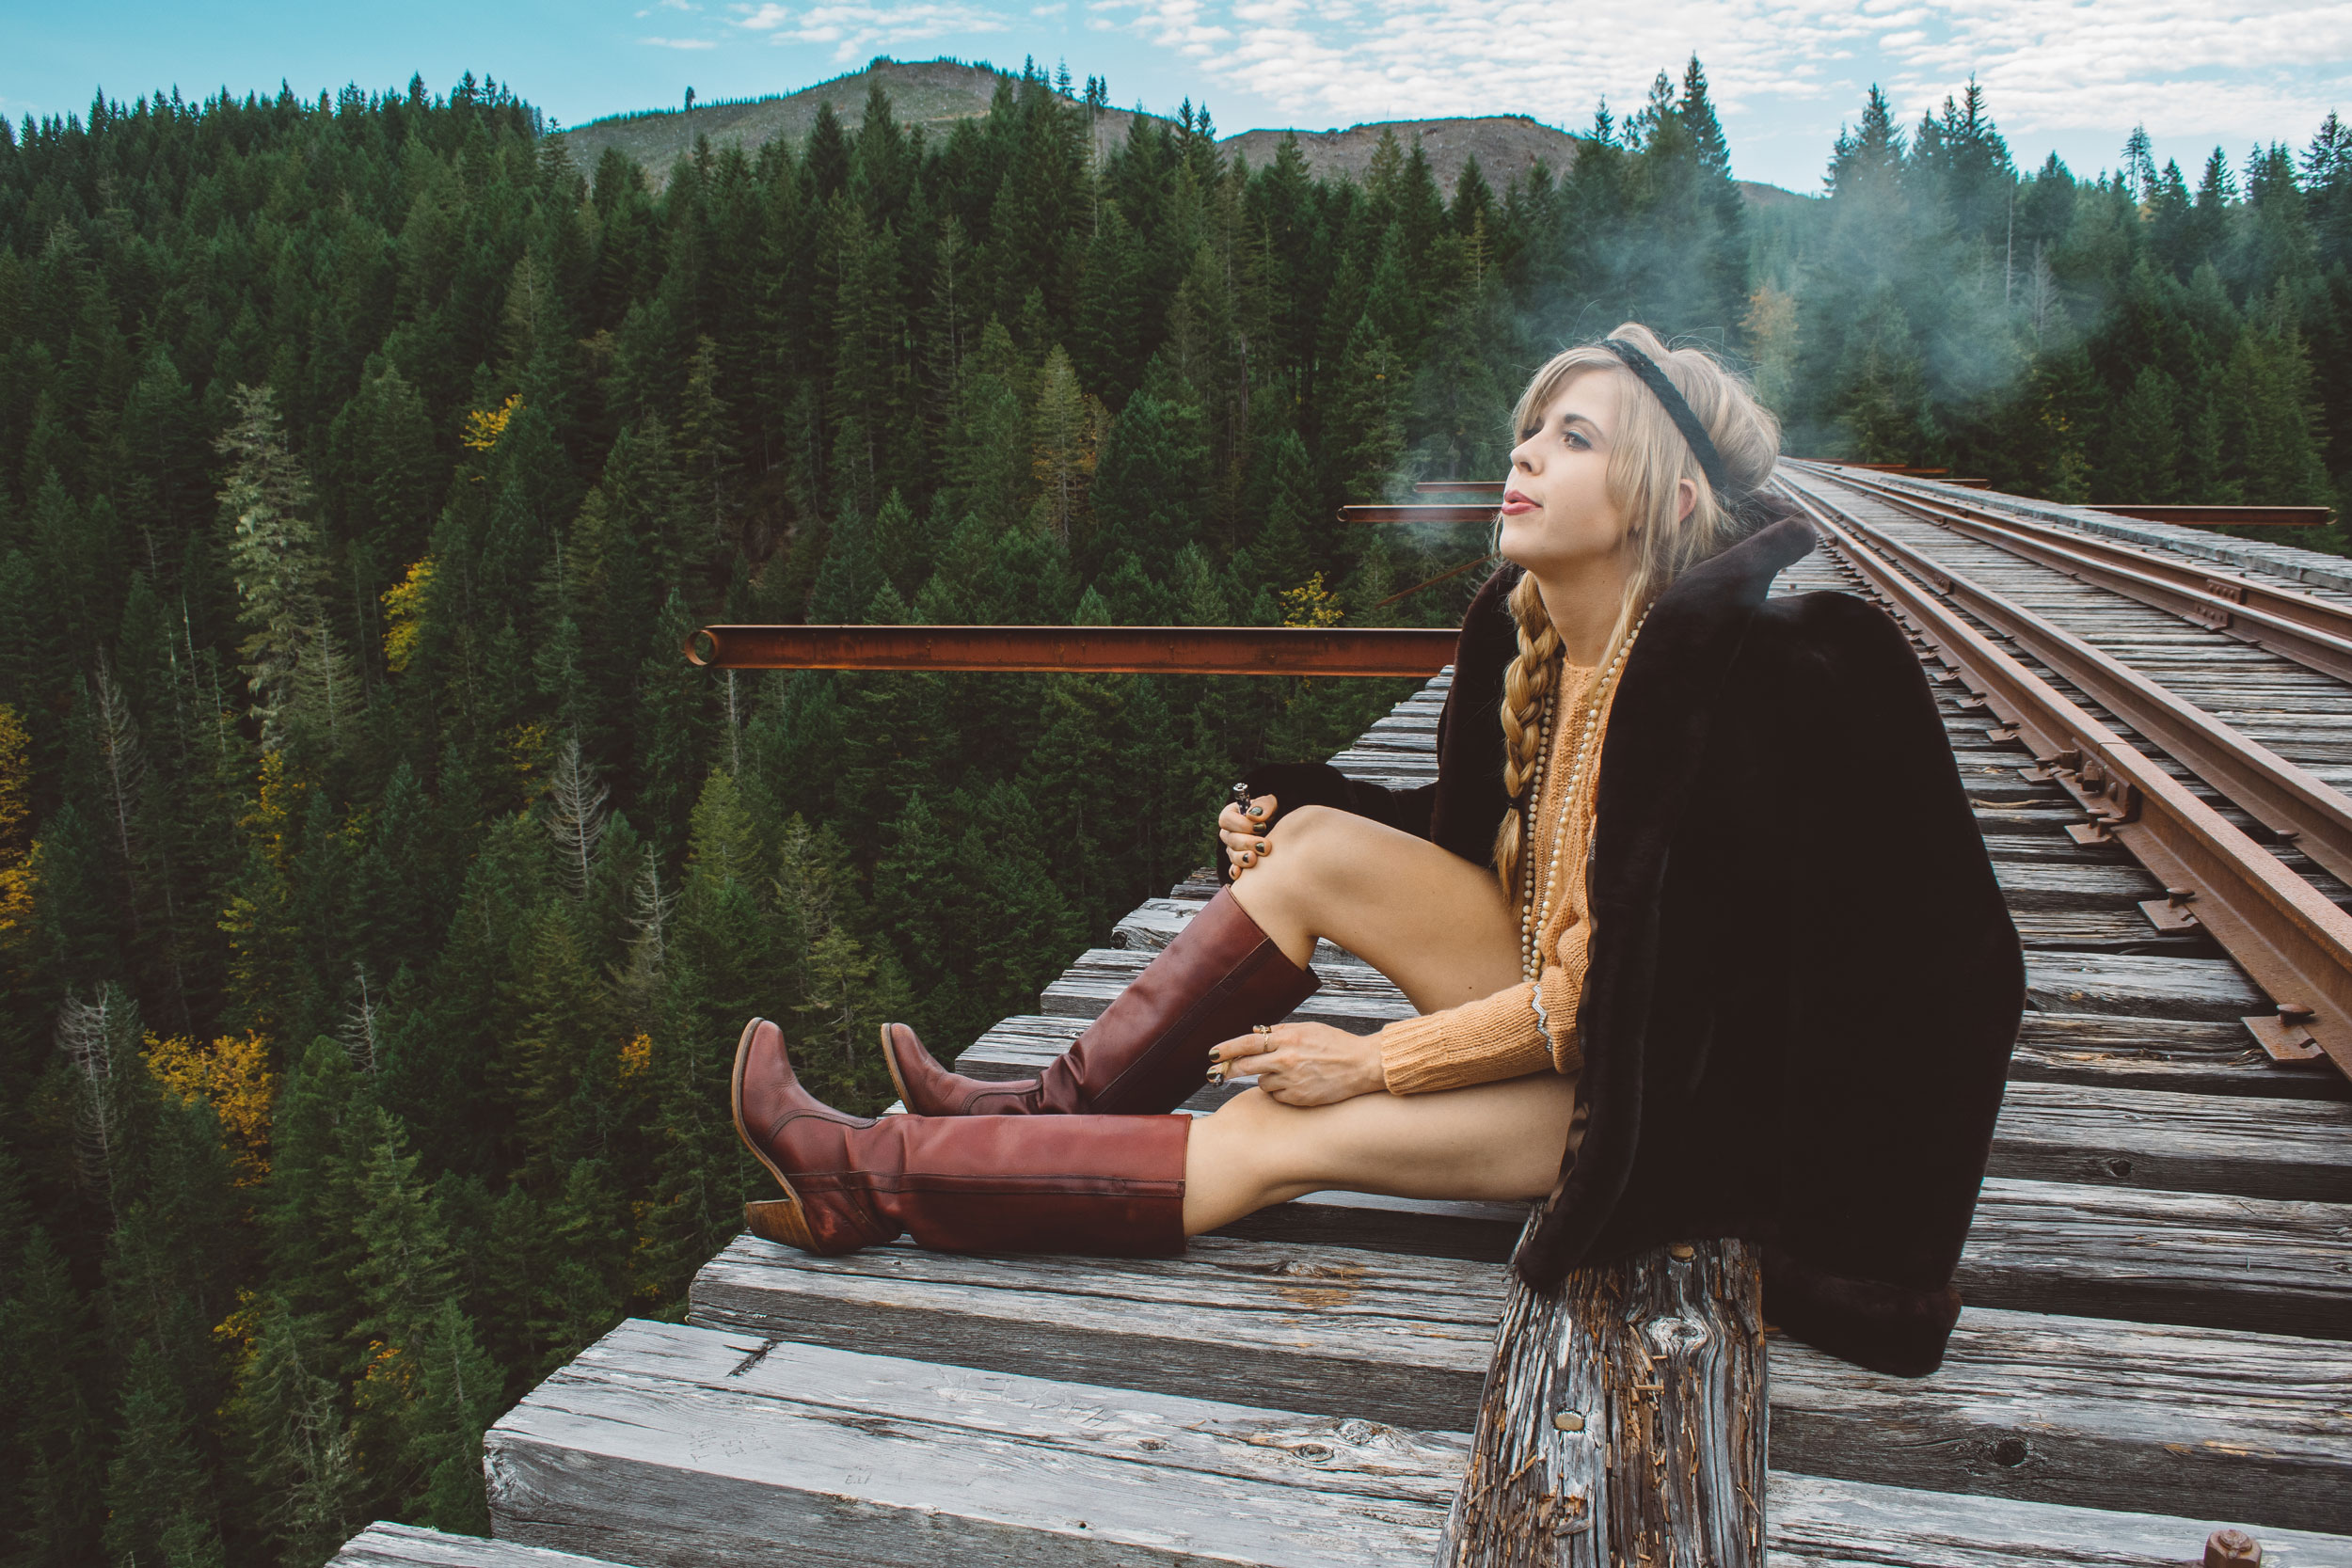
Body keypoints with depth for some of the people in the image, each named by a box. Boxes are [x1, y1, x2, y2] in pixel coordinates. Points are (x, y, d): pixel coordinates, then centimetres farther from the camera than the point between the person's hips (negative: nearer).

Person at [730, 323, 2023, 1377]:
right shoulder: (1528, 627, -3)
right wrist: (1288, 817, -2)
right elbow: (1478, 833, 11)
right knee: (1317, 842, -9)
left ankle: (871, 1178, -4)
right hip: (1576, 1001, 7)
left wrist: (1374, 1059, -18)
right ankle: (1065, 1103, 2)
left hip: (1674, 1096, -7)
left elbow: (1605, 997, -25)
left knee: (1280, 1136, -14)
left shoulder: (1711, 685, -28)